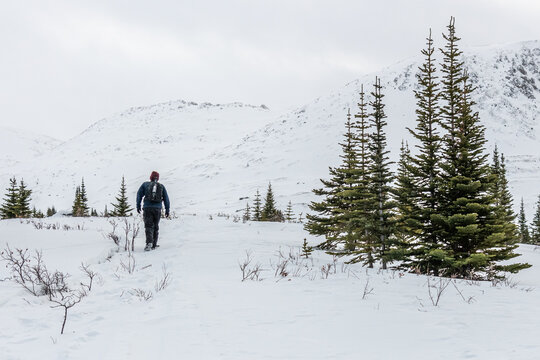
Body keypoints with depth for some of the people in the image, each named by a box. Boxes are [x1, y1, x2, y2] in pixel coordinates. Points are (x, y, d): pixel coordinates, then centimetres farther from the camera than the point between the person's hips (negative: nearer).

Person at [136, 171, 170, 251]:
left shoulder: (145, 184, 9)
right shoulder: (161, 186, 13)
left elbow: (139, 194, 5)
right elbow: (166, 198, 12)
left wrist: (138, 206, 10)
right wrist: (167, 210, 15)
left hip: (147, 208, -2)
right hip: (157, 209, 2)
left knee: (148, 226, -5)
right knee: (155, 227, 13)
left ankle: (149, 242, -27)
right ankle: (154, 245, 15)